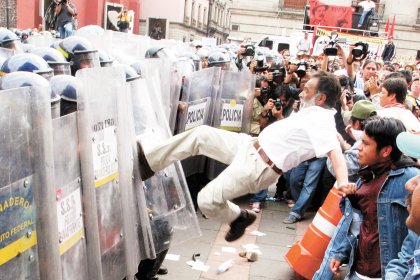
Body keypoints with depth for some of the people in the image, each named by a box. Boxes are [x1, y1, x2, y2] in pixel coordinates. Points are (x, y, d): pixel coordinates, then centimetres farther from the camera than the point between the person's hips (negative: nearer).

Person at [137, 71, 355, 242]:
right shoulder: (313, 111, 9)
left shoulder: (322, 122, -20)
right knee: (200, 133, 3)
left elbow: (335, 151, -37)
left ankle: (239, 218, 14)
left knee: (207, 201, -18)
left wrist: (343, 181, -51)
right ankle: (149, 164, 12)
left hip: (260, 167, -10)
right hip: (250, 146, 10)